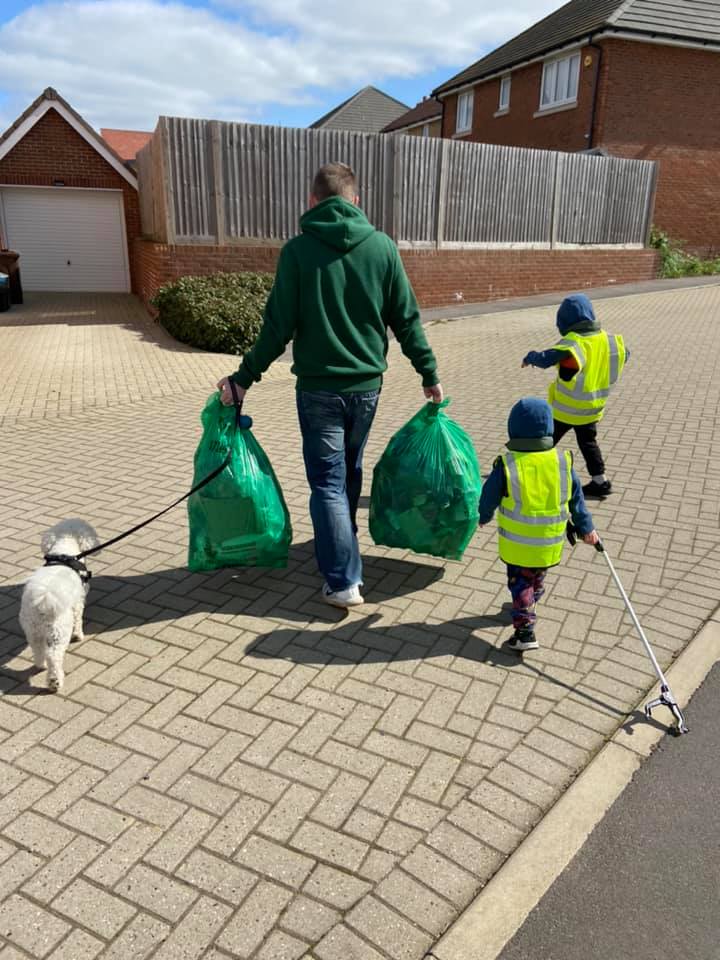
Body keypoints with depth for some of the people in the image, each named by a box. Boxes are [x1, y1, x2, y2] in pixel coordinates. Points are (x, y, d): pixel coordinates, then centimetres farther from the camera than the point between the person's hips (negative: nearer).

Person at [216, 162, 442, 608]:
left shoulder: (298, 250, -7)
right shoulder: (382, 246, -1)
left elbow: (279, 326, -8)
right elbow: (406, 319, -1)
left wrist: (243, 378, 1)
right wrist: (430, 374, 9)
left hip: (318, 387, -3)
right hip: (367, 384, 3)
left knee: (328, 481, 4)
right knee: (350, 473, 21)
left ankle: (344, 581, 0)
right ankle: (343, 552, 39)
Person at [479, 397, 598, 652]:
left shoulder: (506, 466, -19)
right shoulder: (563, 461, -10)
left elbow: (489, 498, -6)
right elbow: (576, 499, 1)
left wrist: (483, 517, 16)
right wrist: (585, 528, 15)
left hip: (517, 543, -3)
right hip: (550, 542, 4)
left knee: (520, 583, 11)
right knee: (537, 579, 26)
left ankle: (525, 632, 5)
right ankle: (527, 607, 49)